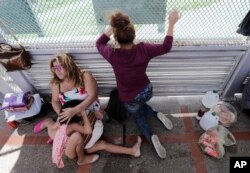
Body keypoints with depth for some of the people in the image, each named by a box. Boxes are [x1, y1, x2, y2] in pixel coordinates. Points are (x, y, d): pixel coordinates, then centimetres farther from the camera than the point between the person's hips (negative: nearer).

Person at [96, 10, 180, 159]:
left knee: (138, 116, 28)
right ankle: (157, 114, 12)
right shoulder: (143, 49, -25)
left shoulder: (112, 55, -28)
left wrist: (112, 27, -8)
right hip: (147, 92, 2)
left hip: (129, 99, -2)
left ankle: (151, 137, 1)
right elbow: (166, 47, -7)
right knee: (139, 106, 37)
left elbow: (99, 43, -5)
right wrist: (171, 24, -1)